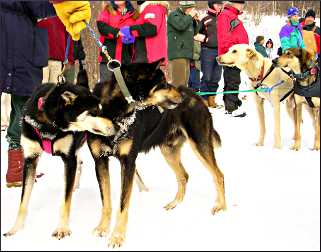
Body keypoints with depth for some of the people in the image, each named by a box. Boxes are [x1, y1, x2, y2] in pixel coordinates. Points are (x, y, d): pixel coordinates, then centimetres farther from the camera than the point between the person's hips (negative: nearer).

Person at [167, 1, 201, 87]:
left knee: (185, 81, 12)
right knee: (178, 81, -15)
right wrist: (190, 16, -11)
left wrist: (196, 20, 10)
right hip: (177, 53, -9)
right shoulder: (174, 15, -4)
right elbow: (180, 25, -24)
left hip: (186, 53, 9)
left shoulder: (187, 16, 21)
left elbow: (194, 32, 25)